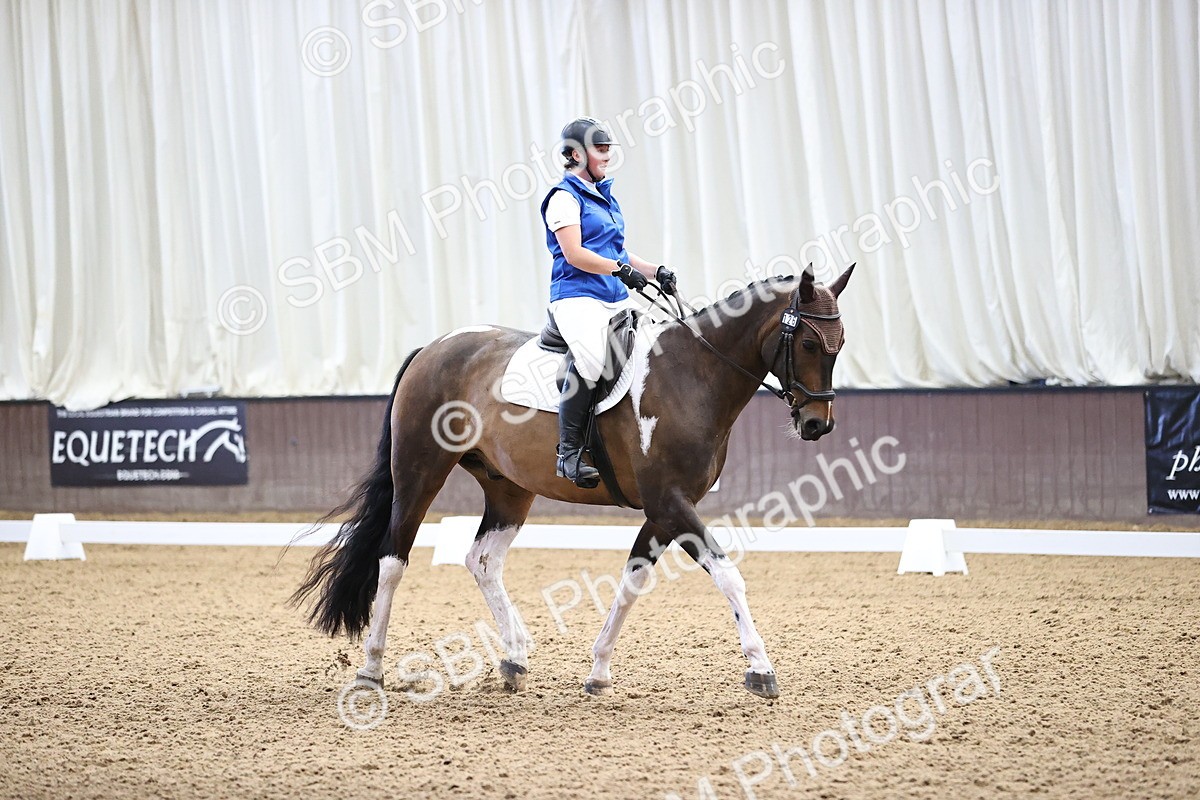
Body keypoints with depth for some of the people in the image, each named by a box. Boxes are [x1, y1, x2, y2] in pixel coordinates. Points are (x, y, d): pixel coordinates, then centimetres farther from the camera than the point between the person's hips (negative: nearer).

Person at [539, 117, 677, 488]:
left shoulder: (605, 195, 22)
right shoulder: (565, 197, -4)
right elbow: (574, 255, -14)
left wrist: (656, 272, 10)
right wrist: (621, 269, -21)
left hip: (617, 300, 9)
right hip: (578, 296, -9)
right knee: (590, 360, -32)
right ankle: (569, 453, -25)